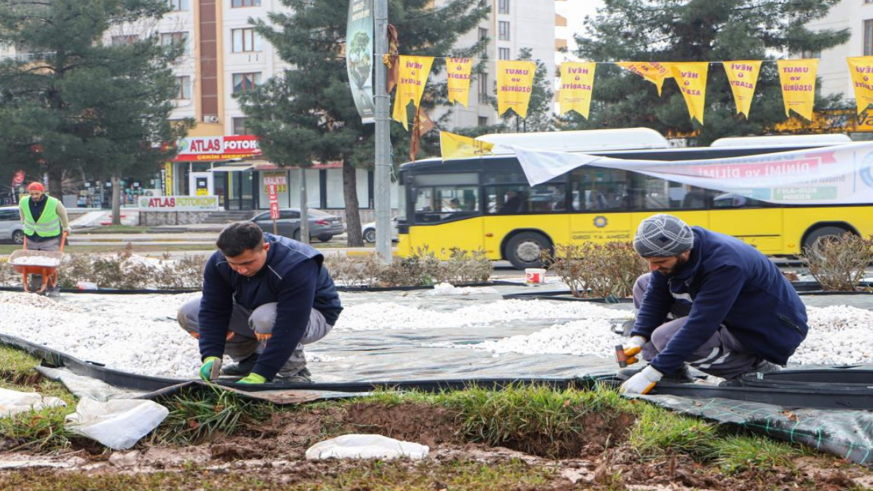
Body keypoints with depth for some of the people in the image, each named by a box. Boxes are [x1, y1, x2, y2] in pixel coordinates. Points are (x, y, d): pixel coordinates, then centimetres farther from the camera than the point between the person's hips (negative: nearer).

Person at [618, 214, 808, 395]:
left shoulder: (725, 264, -35)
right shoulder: (671, 250, -11)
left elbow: (699, 326, -37)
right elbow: (655, 296, -1)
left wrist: (652, 374, -37)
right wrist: (638, 339, -17)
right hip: (726, 315, 9)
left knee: (666, 337, -28)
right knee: (644, 285, 1)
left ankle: (755, 367, -10)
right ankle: (672, 373, -1)